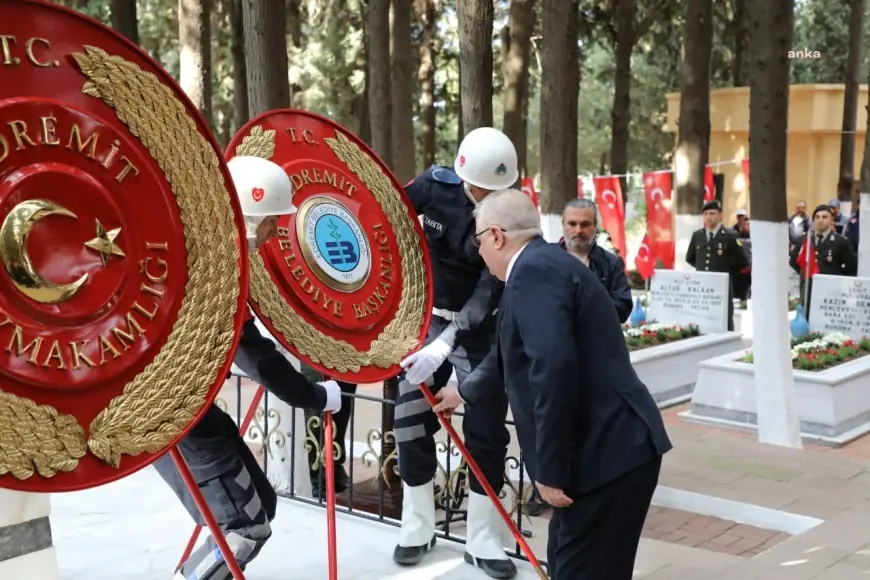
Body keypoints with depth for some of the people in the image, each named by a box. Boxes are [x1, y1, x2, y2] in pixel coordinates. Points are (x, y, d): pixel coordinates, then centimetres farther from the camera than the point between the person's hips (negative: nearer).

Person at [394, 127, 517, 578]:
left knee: (486, 432, -1)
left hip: (478, 330, -2)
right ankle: (416, 529, 20)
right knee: (411, 423, 3)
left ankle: (483, 541, 12)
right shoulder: (435, 185, -14)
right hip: (425, 319, 2)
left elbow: (489, 292, -27)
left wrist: (444, 345, -36)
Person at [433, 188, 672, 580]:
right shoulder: (543, 263, 18)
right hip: (605, 447, 10)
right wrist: (464, 392, 50)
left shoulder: (534, 269, -14)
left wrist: (550, 470, -21)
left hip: (607, 452, -10)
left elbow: (553, 366, -27)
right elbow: (515, 352, 34)